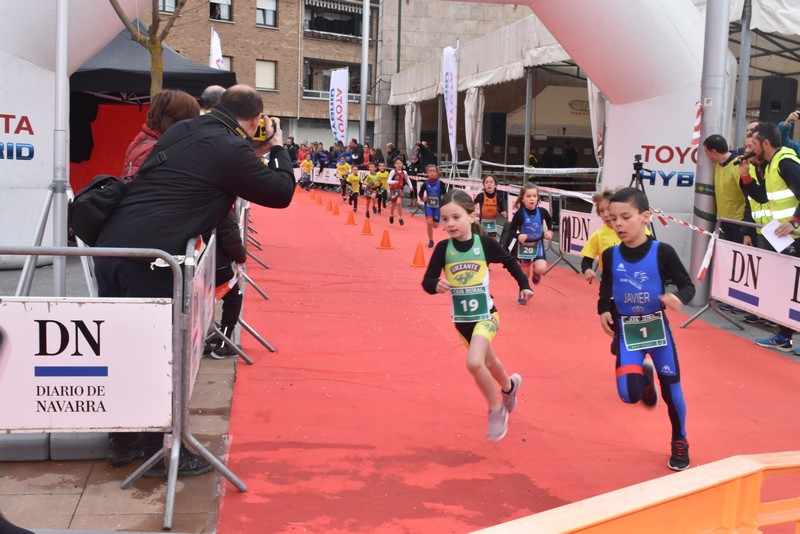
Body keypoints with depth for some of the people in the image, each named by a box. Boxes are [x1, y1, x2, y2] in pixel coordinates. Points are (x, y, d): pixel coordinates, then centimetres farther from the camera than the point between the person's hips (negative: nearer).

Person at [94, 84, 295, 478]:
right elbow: (281, 193, 1)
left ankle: (124, 439, 33)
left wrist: (256, 152, 28)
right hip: (147, 258, -9)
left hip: (110, 243, 9)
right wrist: (277, 148, 17)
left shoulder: (181, 130, 17)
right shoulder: (232, 150, -9)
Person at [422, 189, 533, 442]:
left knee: (474, 362, -25)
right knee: (488, 362, 24)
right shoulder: (443, 248, -10)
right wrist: (437, 285, -32)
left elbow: (510, 262, 4)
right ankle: (510, 386, 58)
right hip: (461, 319, 4)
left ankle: (496, 410, 0)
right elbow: (427, 281, -11)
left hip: (486, 315, -4)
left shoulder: (485, 243, -13)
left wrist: (524, 285, 0)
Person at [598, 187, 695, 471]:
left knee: (671, 388, 9)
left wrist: (678, 297, -28)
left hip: (657, 328, -1)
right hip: (627, 331, 1)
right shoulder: (611, 255, -6)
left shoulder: (662, 252, -13)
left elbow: (688, 285, -7)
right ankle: (645, 375, 25)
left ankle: (679, 442, 33)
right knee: (629, 394, -13)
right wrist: (603, 311, -9)